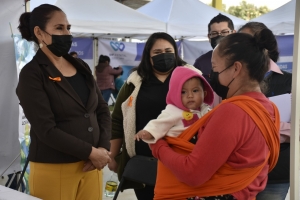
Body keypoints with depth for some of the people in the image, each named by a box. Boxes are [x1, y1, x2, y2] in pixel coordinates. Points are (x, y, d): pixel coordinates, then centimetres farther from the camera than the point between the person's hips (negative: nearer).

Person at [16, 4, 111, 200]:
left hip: (90, 165, 5)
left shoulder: (81, 67, 10)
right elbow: (46, 130, -16)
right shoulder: (32, 74, -8)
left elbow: (103, 110, 9)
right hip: (54, 170, -5)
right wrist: (91, 152, -14)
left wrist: (103, 148, -6)